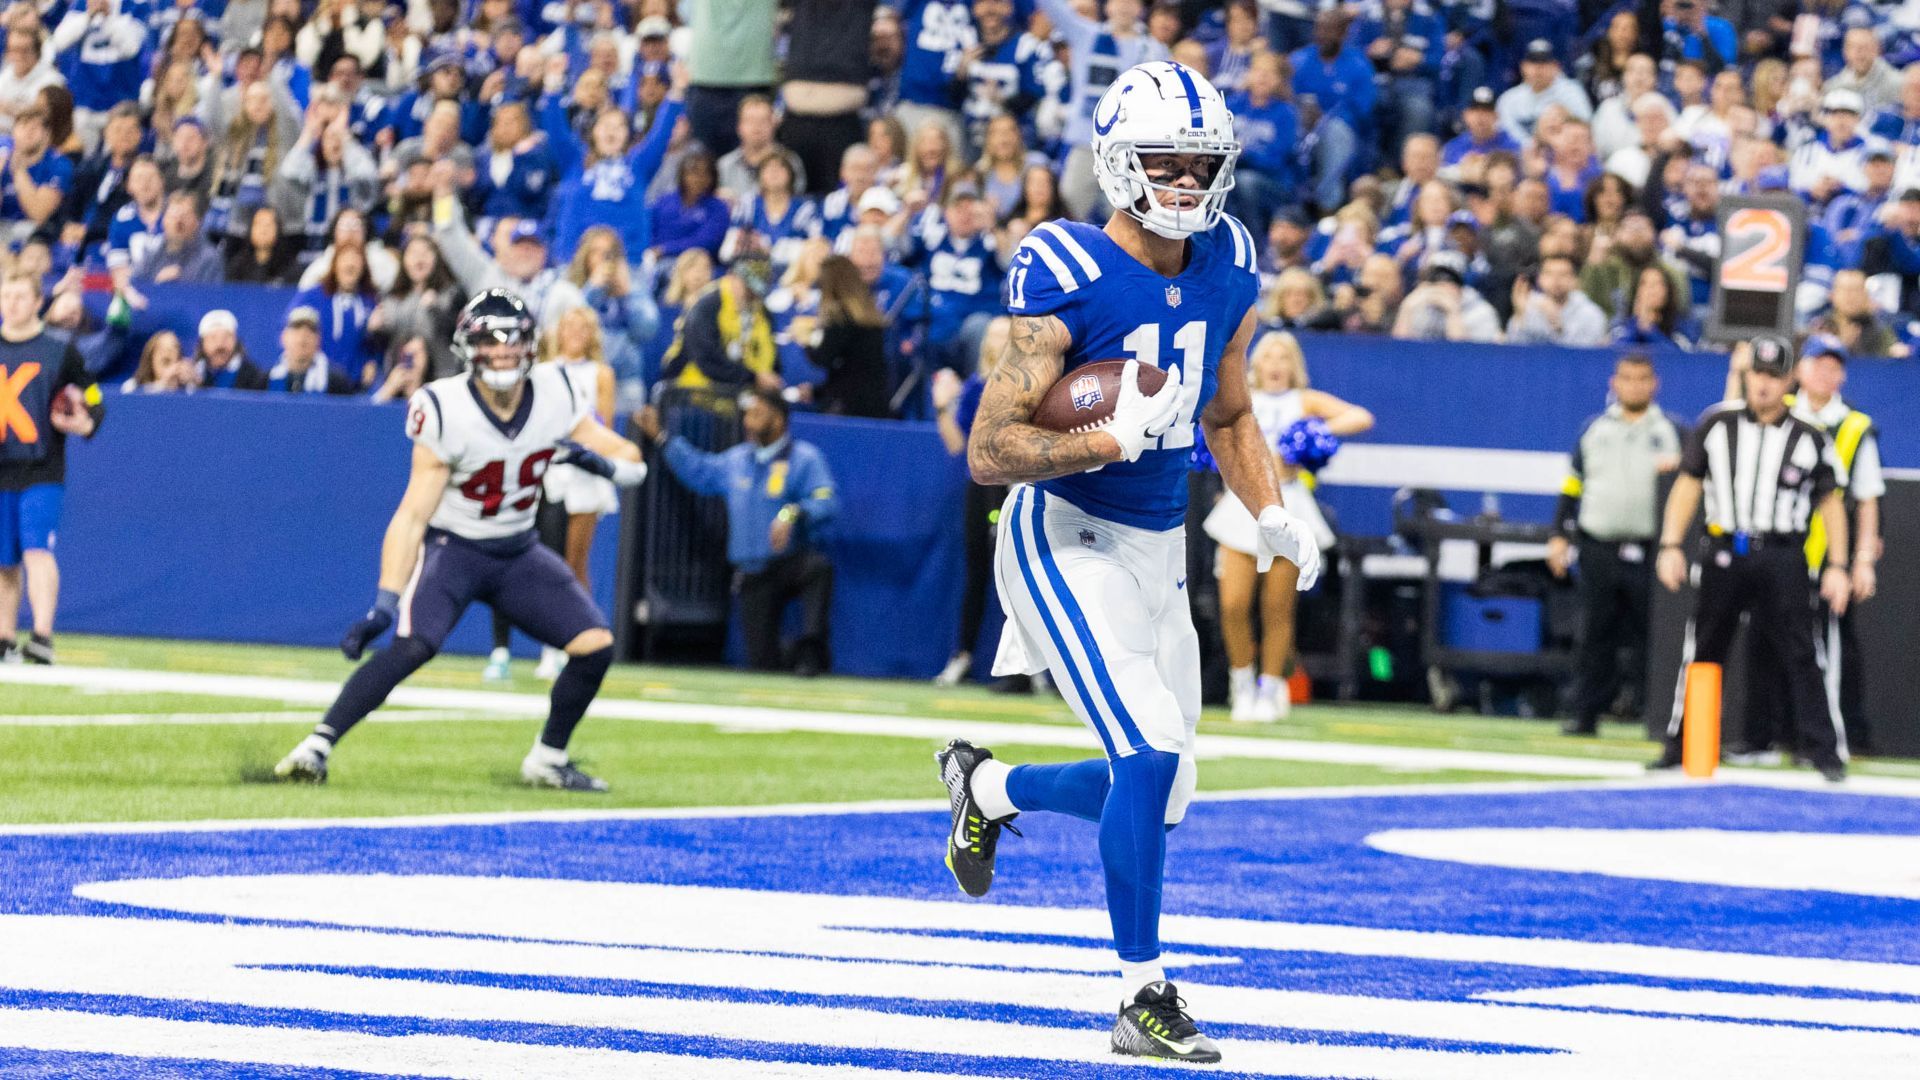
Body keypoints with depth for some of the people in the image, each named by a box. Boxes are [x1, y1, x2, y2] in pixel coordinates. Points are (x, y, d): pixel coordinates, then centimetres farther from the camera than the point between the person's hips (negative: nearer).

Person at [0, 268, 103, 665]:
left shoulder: (60, 349, 2)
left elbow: (94, 401, 5)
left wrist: (84, 424, -16)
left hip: (42, 472, -3)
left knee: (37, 550, -19)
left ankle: (42, 636, -25)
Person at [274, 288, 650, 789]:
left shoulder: (555, 394, -9)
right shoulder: (446, 410, -22)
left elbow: (632, 463, 0)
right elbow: (413, 515, -21)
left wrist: (597, 460, -25)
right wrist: (385, 601, -28)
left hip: (518, 554, 5)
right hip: (451, 547, -5)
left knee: (596, 647, -6)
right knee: (413, 644, -30)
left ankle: (548, 760, 14)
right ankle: (315, 747, -27)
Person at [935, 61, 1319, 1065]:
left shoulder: (1226, 274, 3)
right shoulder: (1067, 279, -19)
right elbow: (989, 453, -19)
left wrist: (1271, 514, 4)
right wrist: (1115, 439, -28)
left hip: (1157, 552, 7)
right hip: (1063, 541, -7)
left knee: (1158, 792, 11)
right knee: (1150, 754, -20)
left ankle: (987, 786, 39)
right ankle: (1143, 1001, -8)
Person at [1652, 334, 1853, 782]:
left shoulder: (1809, 437, 3)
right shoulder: (1717, 423, 5)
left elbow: (1831, 503, 7)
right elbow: (1688, 485, 8)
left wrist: (1838, 566, 0)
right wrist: (1671, 546, -2)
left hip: (1782, 556, -1)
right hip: (1724, 552, 2)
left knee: (1798, 653, -5)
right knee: (1702, 650, 5)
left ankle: (1823, 749, -2)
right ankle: (1680, 744, 13)